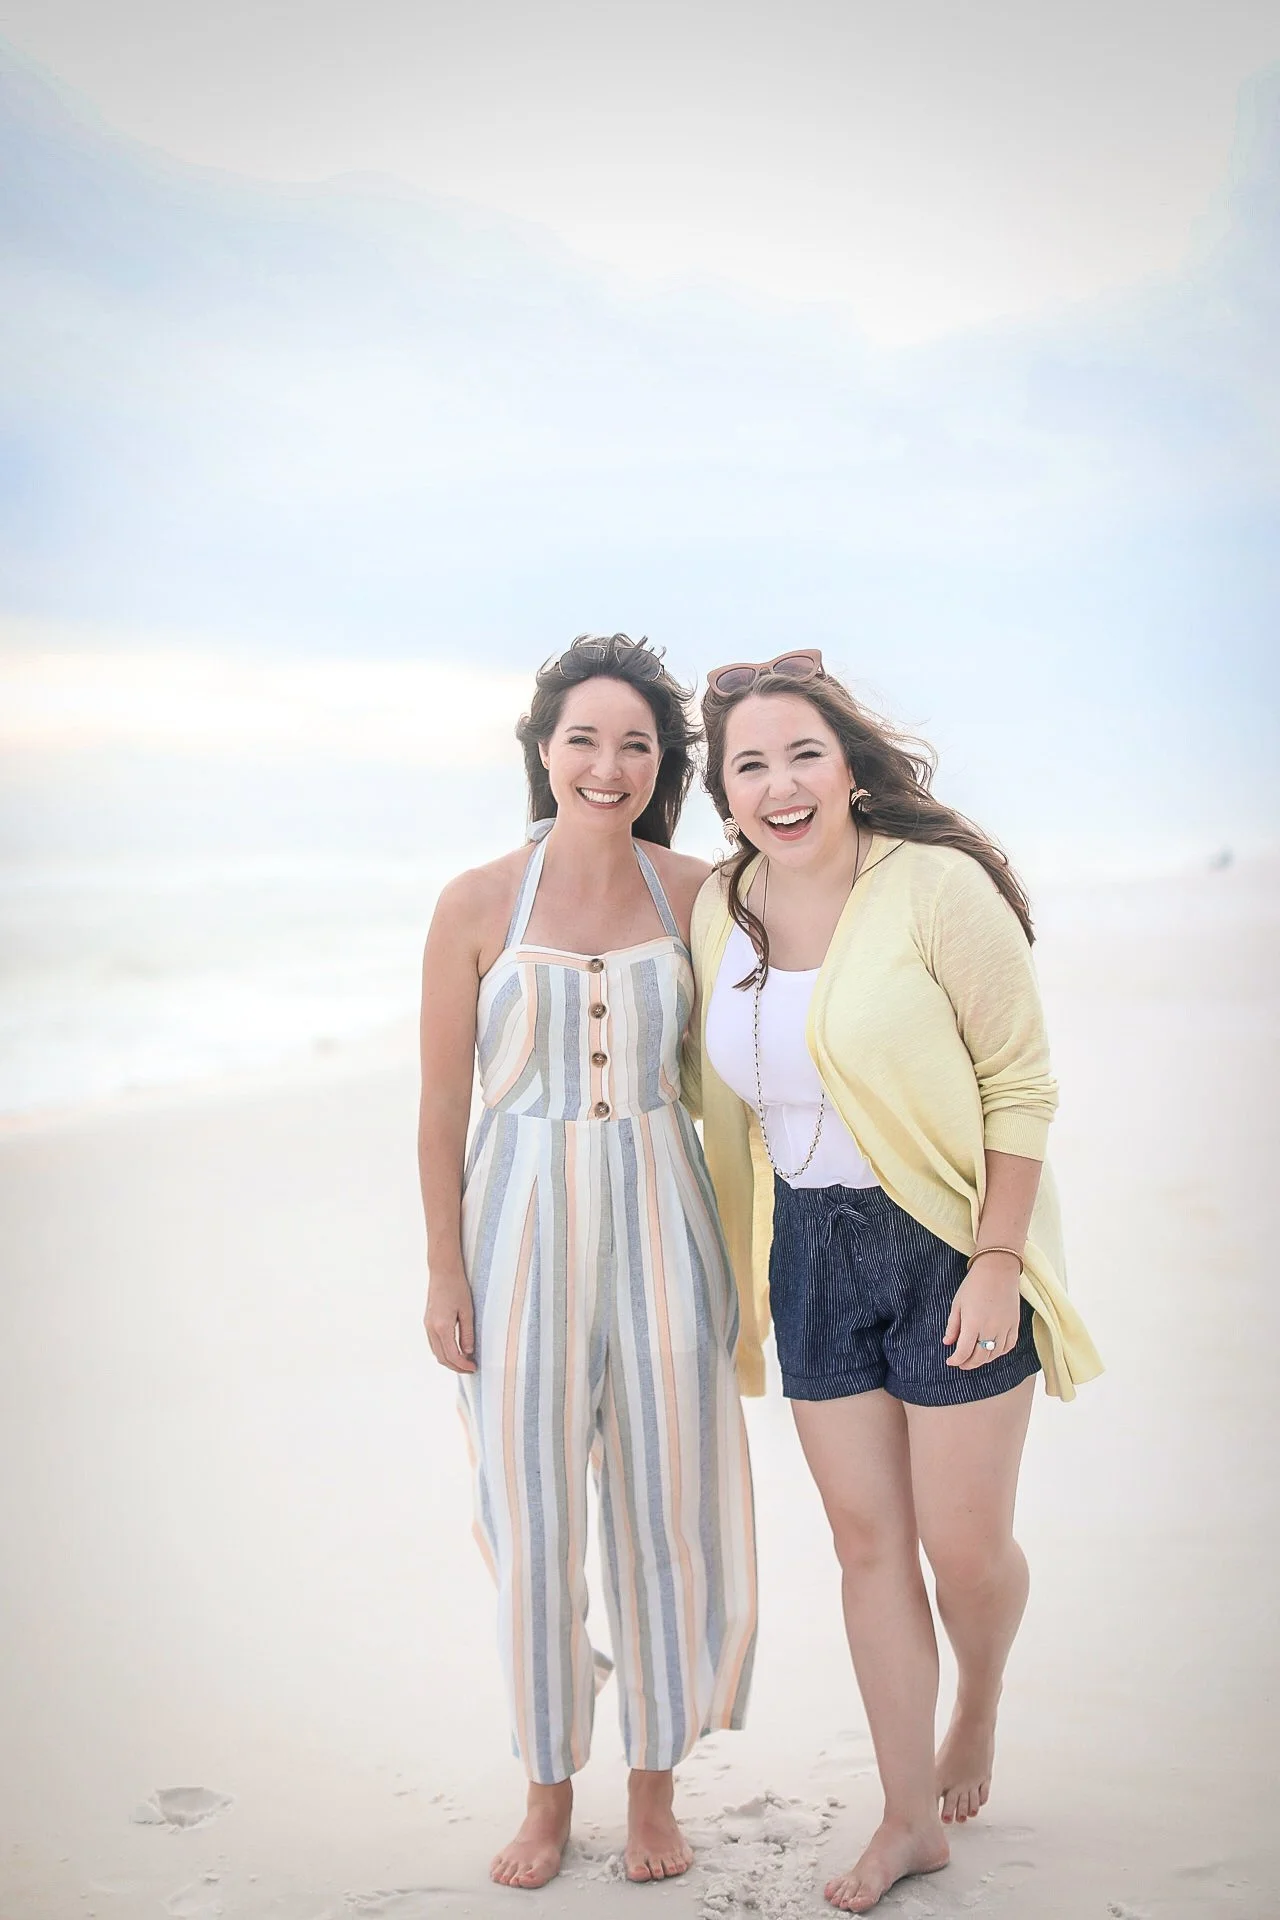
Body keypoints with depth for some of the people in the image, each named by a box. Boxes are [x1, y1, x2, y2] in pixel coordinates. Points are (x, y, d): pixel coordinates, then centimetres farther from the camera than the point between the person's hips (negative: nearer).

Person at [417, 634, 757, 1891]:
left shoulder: (696, 893, -1)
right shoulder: (477, 906, -5)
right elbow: (442, 1105, -2)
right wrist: (445, 1271, -2)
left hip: (659, 1219, 1)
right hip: (524, 1223, -1)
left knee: (667, 1506, 9)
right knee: (534, 1518, 7)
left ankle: (654, 1786, 28)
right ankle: (549, 1793, 27)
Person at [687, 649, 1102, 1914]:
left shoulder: (938, 886, -16)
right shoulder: (721, 910, 0)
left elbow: (1019, 1082, -13)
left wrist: (998, 1262, -17)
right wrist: (743, 1265, 14)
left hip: (949, 1243, -4)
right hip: (812, 1250, 5)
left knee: (964, 1544, 3)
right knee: (866, 1539, 10)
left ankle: (979, 1712, 38)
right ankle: (911, 1818, 26)